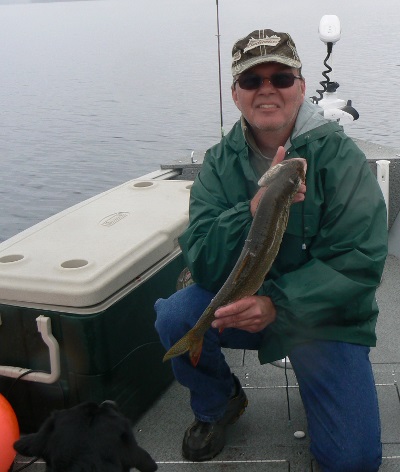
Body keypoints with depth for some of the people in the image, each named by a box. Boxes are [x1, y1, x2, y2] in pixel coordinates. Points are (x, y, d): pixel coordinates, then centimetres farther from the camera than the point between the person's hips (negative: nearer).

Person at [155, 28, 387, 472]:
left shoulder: (339, 155, -13)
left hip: (326, 315, -2)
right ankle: (219, 403, 6)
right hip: (241, 302, 3)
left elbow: (360, 261, -18)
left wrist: (277, 303, -29)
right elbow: (203, 265, -15)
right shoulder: (220, 163, -6)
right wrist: (256, 208, -33)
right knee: (173, 316, -26)